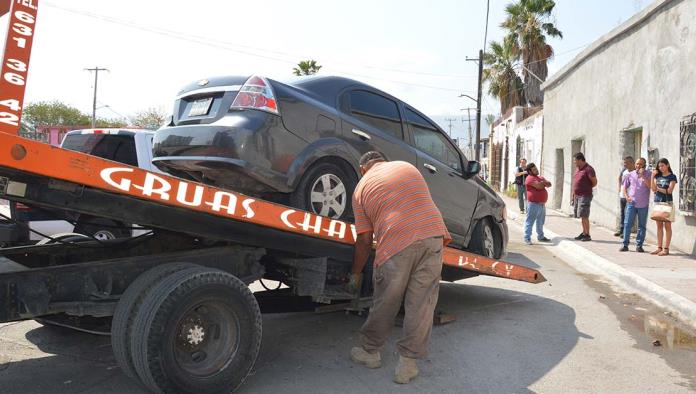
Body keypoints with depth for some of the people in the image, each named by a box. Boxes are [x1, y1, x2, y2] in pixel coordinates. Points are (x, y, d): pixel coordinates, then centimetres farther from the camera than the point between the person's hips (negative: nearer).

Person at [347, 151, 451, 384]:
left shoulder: (361, 187, 15)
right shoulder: (407, 167, 24)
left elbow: (364, 240, 11)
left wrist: (356, 274, 21)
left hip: (396, 243, -2)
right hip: (433, 235, 3)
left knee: (385, 304, 14)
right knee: (421, 304, 8)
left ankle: (370, 352, 31)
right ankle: (408, 363, 13)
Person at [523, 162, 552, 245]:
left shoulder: (541, 177, 18)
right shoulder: (530, 178, -10)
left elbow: (549, 184, 7)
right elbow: (539, 186, -21)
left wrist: (543, 183, -13)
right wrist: (544, 183, 0)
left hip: (542, 203, 9)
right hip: (534, 204, -9)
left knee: (540, 222, 18)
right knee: (530, 221, -6)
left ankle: (540, 236, 29)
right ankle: (527, 238, -6)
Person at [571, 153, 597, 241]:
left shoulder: (588, 169, -12)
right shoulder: (577, 169, 14)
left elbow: (594, 182, -12)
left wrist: (586, 188, -1)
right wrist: (573, 193, 16)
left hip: (585, 196, -9)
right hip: (577, 196, 9)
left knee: (584, 216, -9)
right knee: (582, 216, 13)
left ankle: (587, 235, -4)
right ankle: (584, 233, 21)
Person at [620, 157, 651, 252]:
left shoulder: (647, 175, 1)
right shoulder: (630, 174, 8)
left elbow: (650, 186, -14)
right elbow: (625, 187, 15)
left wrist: (642, 175, -17)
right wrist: (626, 196, 1)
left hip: (643, 204, -1)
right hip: (631, 203, 1)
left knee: (642, 226, 6)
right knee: (627, 224, -3)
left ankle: (639, 245, 13)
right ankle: (625, 244, 3)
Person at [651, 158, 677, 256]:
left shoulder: (672, 176, 0)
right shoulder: (657, 176, 12)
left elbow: (669, 191, -9)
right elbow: (653, 189, 2)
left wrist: (659, 189, 1)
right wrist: (652, 176, -4)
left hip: (667, 203, -5)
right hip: (657, 202, 5)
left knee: (667, 226, -3)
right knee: (659, 226, 6)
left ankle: (666, 248, -1)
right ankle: (659, 247, 10)